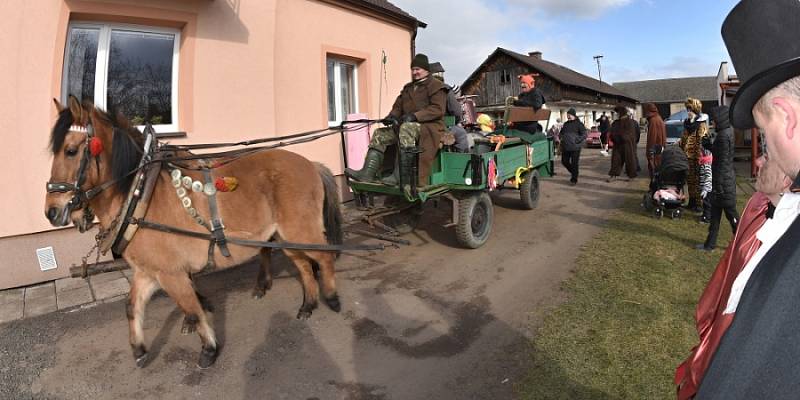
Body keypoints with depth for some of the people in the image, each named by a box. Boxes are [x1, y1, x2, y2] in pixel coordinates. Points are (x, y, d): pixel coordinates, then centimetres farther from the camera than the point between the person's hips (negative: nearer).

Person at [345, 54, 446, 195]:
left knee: (406, 129, -38)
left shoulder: (436, 86, 2)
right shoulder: (407, 88, 26)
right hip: (407, 125, 8)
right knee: (380, 134, -10)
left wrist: (415, 116, -23)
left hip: (430, 126, -7)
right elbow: (398, 106, 21)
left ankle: (404, 178, -43)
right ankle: (367, 174, -26)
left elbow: (438, 109, -12)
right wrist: (393, 116, -4)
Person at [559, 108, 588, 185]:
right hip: (565, 147, 6)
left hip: (575, 147, -6)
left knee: (574, 164, -2)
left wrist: (577, 140, -20)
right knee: (564, 161, 10)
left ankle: (574, 180, 8)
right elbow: (562, 133, 27)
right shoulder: (566, 124, 15)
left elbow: (585, 134, -8)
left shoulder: (579, 124, -4)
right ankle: (573, 173, 34)